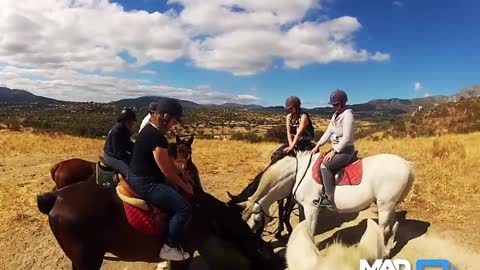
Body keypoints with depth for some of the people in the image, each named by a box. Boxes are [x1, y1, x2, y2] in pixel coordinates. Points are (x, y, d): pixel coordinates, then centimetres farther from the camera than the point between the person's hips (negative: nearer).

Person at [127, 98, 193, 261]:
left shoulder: (150, 129, 8)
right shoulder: (157, 137, -24)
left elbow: (168, 161, 14)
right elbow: (166, 170, -18)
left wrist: (182, 178, 13)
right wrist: (184, 185, -4)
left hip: (141, 177, 11)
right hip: (145, 183, -11)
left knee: (177, 191, 24)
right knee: (183, 208, -14)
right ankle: (169, 248, 2)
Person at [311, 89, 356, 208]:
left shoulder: (347, 114, -17)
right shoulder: (335, 114, 10)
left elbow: (346, 138, -22)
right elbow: (328, 132, 10)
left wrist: (334, 151, -21)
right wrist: (318, 145, 1)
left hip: (346, 150, -10)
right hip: (337, 150, 10)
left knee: (324, 165, -25)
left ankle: (329, 198, -18)